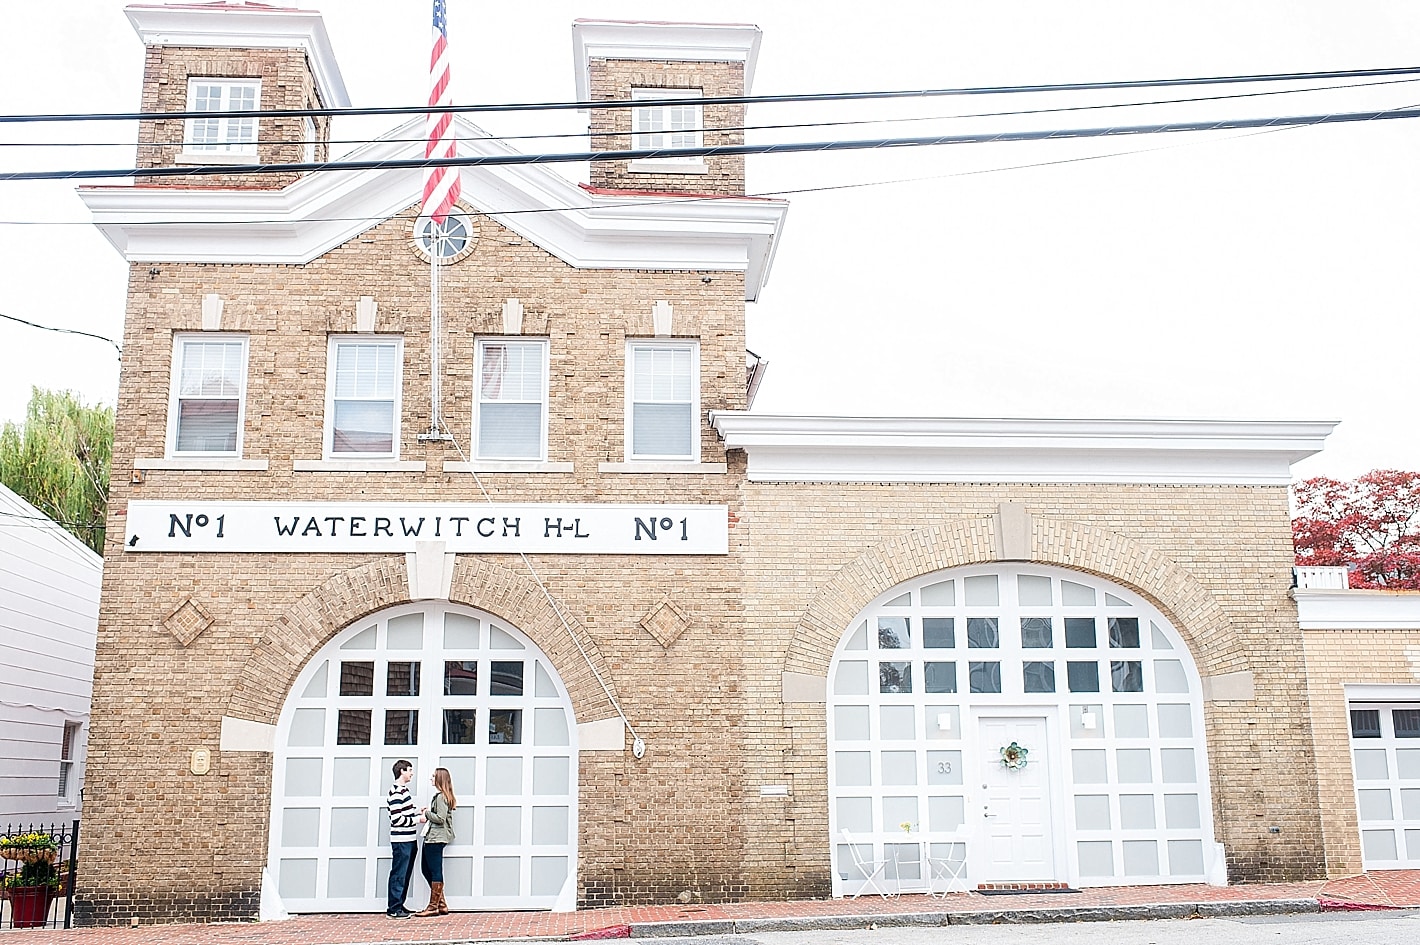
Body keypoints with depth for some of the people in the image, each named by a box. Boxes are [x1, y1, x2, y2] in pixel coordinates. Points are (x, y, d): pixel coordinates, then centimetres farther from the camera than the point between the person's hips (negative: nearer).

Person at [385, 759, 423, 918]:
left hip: (409, 840, 10)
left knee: (406, 874, 14)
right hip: (401, 841, -10)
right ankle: (394, 909, 2)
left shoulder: (404, 790, 16)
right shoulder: (396, 793, -17)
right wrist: (417, 819, -15)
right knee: (398, 875, -4)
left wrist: (418, 813, 9)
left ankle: (399, 906, 22)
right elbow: (396, 819, -22)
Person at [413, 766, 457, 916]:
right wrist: (427, 812, 7)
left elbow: (440, 818, -20)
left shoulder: (441, 797, -13)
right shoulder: (443, 796, 17)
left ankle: (433, 907, 0)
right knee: (426, 869, 13)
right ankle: (441, 904, 15)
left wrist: (426, 813, -7)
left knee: (435, 871, -5)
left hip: (436, 838, -11)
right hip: (432, 837, 11)